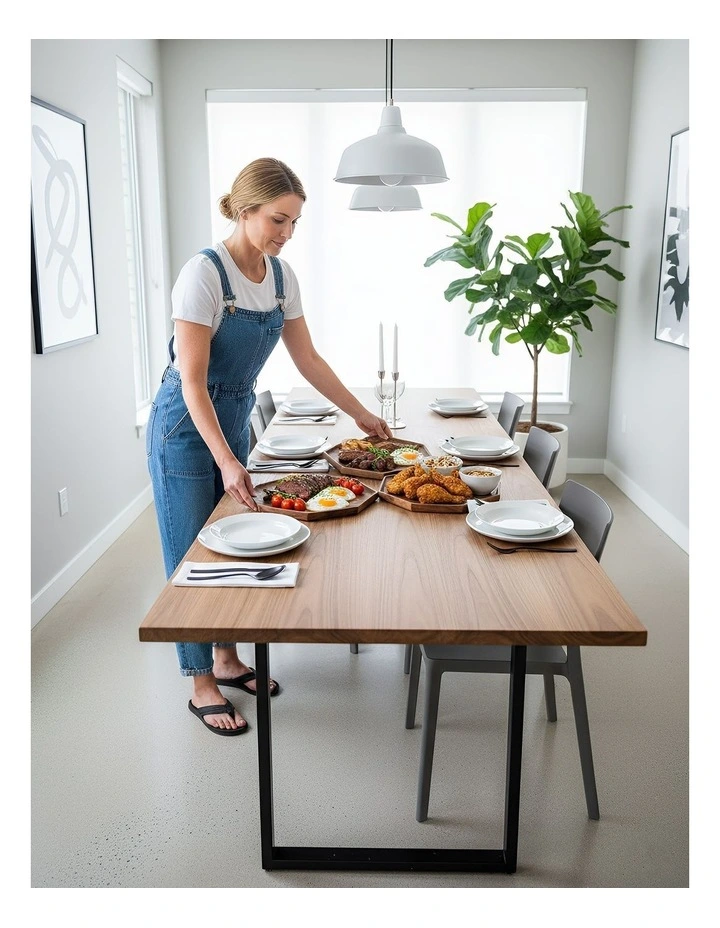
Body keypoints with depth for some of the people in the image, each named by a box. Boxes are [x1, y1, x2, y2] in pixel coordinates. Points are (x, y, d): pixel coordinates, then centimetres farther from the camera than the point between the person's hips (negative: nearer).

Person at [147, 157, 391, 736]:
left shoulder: (282, 276, -1)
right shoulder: (204, 273, -22)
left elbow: (307, 358, 8)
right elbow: (192, 380, -25)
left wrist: (360, 415, 7)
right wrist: (226, 460, -32)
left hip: (235, 420, 7)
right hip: (186, 425, -7)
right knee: (192, 555, 4)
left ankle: (227, 660, 32)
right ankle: (202, 687, 18)